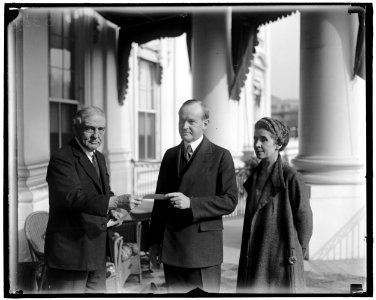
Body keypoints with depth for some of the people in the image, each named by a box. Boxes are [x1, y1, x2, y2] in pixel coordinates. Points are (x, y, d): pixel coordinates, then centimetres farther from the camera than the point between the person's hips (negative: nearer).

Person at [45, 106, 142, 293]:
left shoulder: (99, 158, 15)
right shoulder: (61, 159, -14)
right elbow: (73, 196, -28)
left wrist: (110, 209, 2)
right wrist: (115, 202, -37)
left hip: (97, 252, 9)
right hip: (71, 252, -9)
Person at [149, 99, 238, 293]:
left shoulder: (220, 156, -4)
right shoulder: (170, 155, 11)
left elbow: (230, 201, -9)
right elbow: (160, 200, 13)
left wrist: (191, 203, -20)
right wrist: (155, 241, 10)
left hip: (204, 249, -4)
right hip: (171, 248, 4)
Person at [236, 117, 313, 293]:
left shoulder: (292, 178, -12)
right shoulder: (255, 177, 9)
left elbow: (304, 221, -6)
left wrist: (294, 256, 2)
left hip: (280, 261, -6)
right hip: (254, 262, 6)